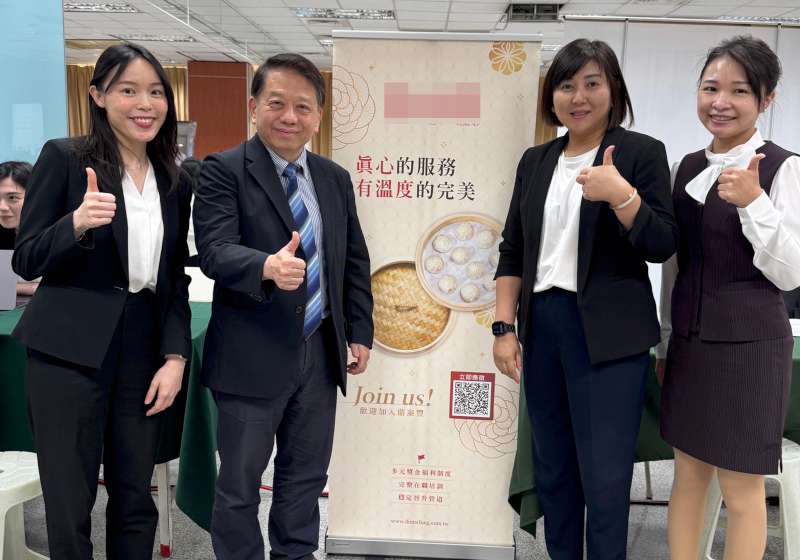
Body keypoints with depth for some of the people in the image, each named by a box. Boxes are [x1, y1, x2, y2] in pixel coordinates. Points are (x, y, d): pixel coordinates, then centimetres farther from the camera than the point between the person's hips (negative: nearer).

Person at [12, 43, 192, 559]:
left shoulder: (175, 183, 9)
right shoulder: (64, 157, -3)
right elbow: (26, 261, -4)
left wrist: (176, 357, 1)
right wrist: (77, 223, -24)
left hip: (144, 351, 4)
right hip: (70, 352, -4)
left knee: (136, 502, 11)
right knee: (69, 505, 4)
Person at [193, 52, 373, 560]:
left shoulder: (335, 179, 9)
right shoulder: (224, 170, -7)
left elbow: (355, 262, 14)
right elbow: (214, 250, -20)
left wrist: (360, 331, 10)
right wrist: (268, 266, -39)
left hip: (320, 352, 5)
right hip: (253, 357, -5)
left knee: (306, 478, 17)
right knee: (240, 485, 8)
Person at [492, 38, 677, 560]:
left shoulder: (641, 152, -2)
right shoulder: (536, 160, 11)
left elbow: (663, 245, -8)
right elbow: (512, 249, 11)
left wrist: (621, 195, -23)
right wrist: (505, 327, 4)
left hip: (608, 334, -4)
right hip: (542, 324, 5)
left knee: (604, 474, -1)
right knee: (552, 468, 14)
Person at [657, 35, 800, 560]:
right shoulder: (689, 167, 8)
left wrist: (752, 203, -25)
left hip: (749, 345, -6)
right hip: (689, 342, 6)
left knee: (742, 489, 5)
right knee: (688, 475, 14)